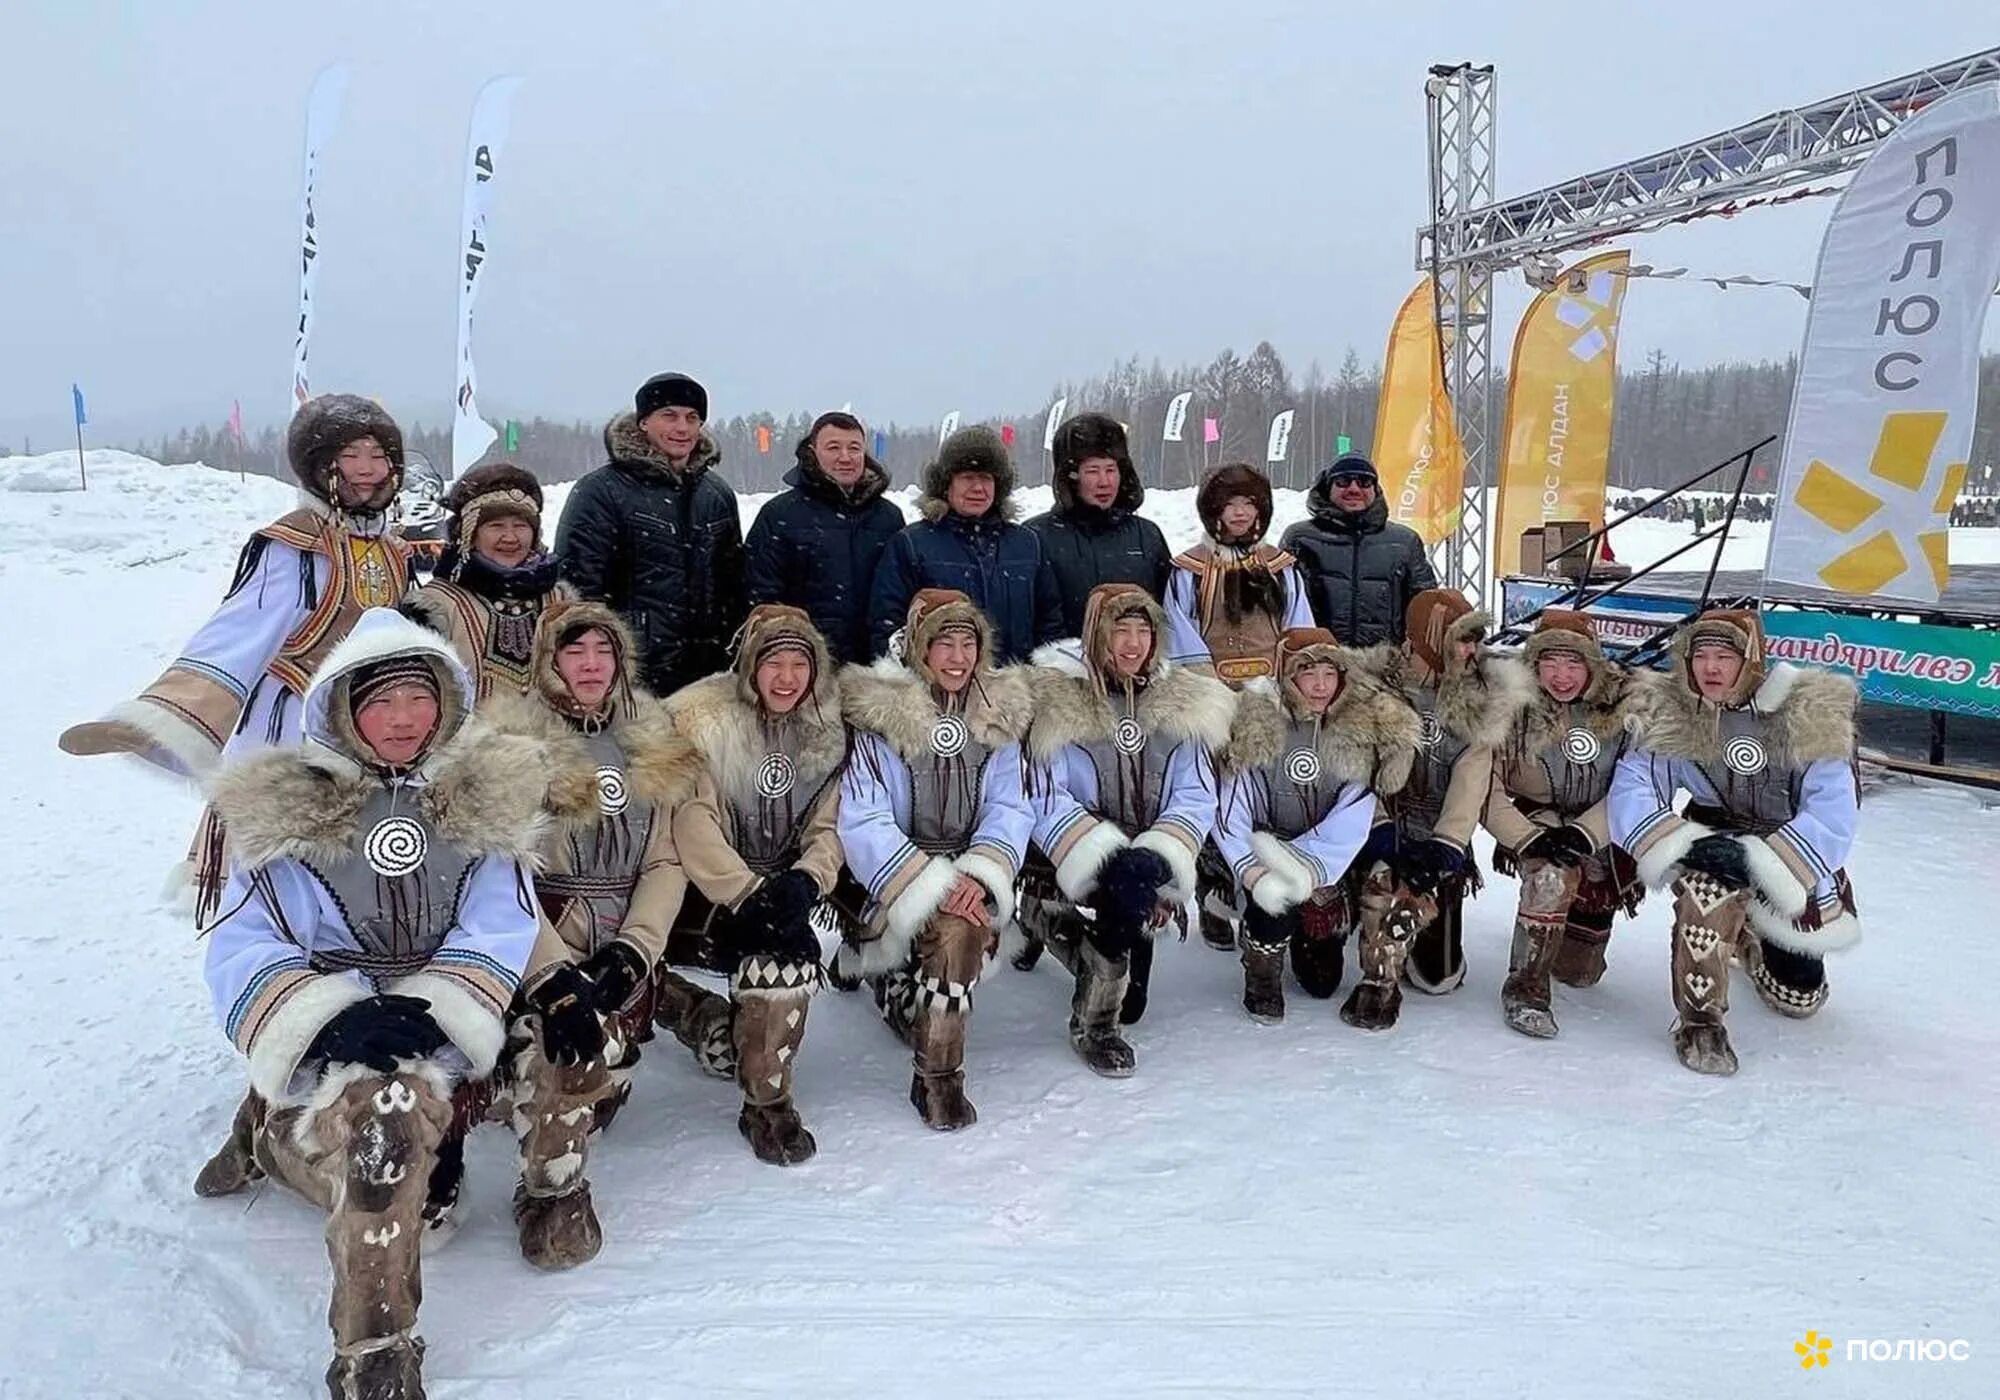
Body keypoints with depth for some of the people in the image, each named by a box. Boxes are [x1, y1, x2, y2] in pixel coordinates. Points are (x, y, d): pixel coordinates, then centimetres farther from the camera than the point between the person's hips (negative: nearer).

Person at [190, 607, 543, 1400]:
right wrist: (332, 1017, -18)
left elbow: (497, 937, 1)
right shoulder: (286, 807, 6)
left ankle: (279, 1135, 11)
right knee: (385, 1104, -34)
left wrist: (427, 1007, -17)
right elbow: (244, 950, -1)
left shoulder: (483, 798, 9)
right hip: (324, 1040, -3)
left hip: (439, 1035, 3)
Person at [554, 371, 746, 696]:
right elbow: (577, 582, -6)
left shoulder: (718, 494, 15)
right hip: (629, 678, -5)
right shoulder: (601, 490, -3)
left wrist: (736, 663, 16)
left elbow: (733, 584, 21)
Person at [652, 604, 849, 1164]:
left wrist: (806, 880, -16)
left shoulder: (827, 735, 5)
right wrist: (748, 893, -25)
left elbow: (827, 828, 4)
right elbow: (691, 823, -16)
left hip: (786, 884, 2)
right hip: (708, 884, -2)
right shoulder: (703, 719, -10)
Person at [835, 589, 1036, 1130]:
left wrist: (980, 873, -18)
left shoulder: (998, 714, 6)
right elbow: (862, 822, -13)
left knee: (961, 929, -21)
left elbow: (1011, 810, 1)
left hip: (971, 877, 6)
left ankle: (900, 992, 17)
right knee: (956, 929, -30)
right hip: (893, 878, -5)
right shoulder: (880, 713, -8)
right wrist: (932, 886, -23)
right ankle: (939, 1078, -14)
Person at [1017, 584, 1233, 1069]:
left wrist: (1159, 858, -16)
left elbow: (1196, 796, 0)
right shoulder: (1058, 700, -9)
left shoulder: (1179, 701, 4)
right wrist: (1114, 861, -23)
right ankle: (1092, 1025, -9)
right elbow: (1046, 800, -14)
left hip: (1148, 863, 5)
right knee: (1128, 890, -30)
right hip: (1067, 866, -5)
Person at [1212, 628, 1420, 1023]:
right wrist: (1249, 869, -32)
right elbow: (1229, 812, -18)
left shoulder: (1359, 725, -9)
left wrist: (1309, 861, -33)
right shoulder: (1256, 726, -16)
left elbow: (1354, 811, -18)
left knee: (1322, 981, 2)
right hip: (1268, 847, -2)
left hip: (1329, 853, 2)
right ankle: (1262, 979, 0)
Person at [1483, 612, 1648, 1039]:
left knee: (1579, 973, 10)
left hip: (1605, 832, 2)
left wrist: (1584, 834, -29)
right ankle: (1525, 986, -22)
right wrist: (1527, 837, -31)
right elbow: (1486, 787, -18)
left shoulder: (1627, 701, -17)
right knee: (1554, 873, -38)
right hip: (1537, 822, -2)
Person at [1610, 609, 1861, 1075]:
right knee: (1707, 879, -38)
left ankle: (1752, 941, 47)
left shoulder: (1809, 712, -24)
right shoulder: (1675, 715, -17)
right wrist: (1685, 843, -36)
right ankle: (1699, 1020, -21)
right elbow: (1632, 786, -21)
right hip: (1716, 831, 0)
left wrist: (1756, 860, -39)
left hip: (1798, 852, 0)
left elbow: (1835, 814, -29)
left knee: (1798, 999, 12)